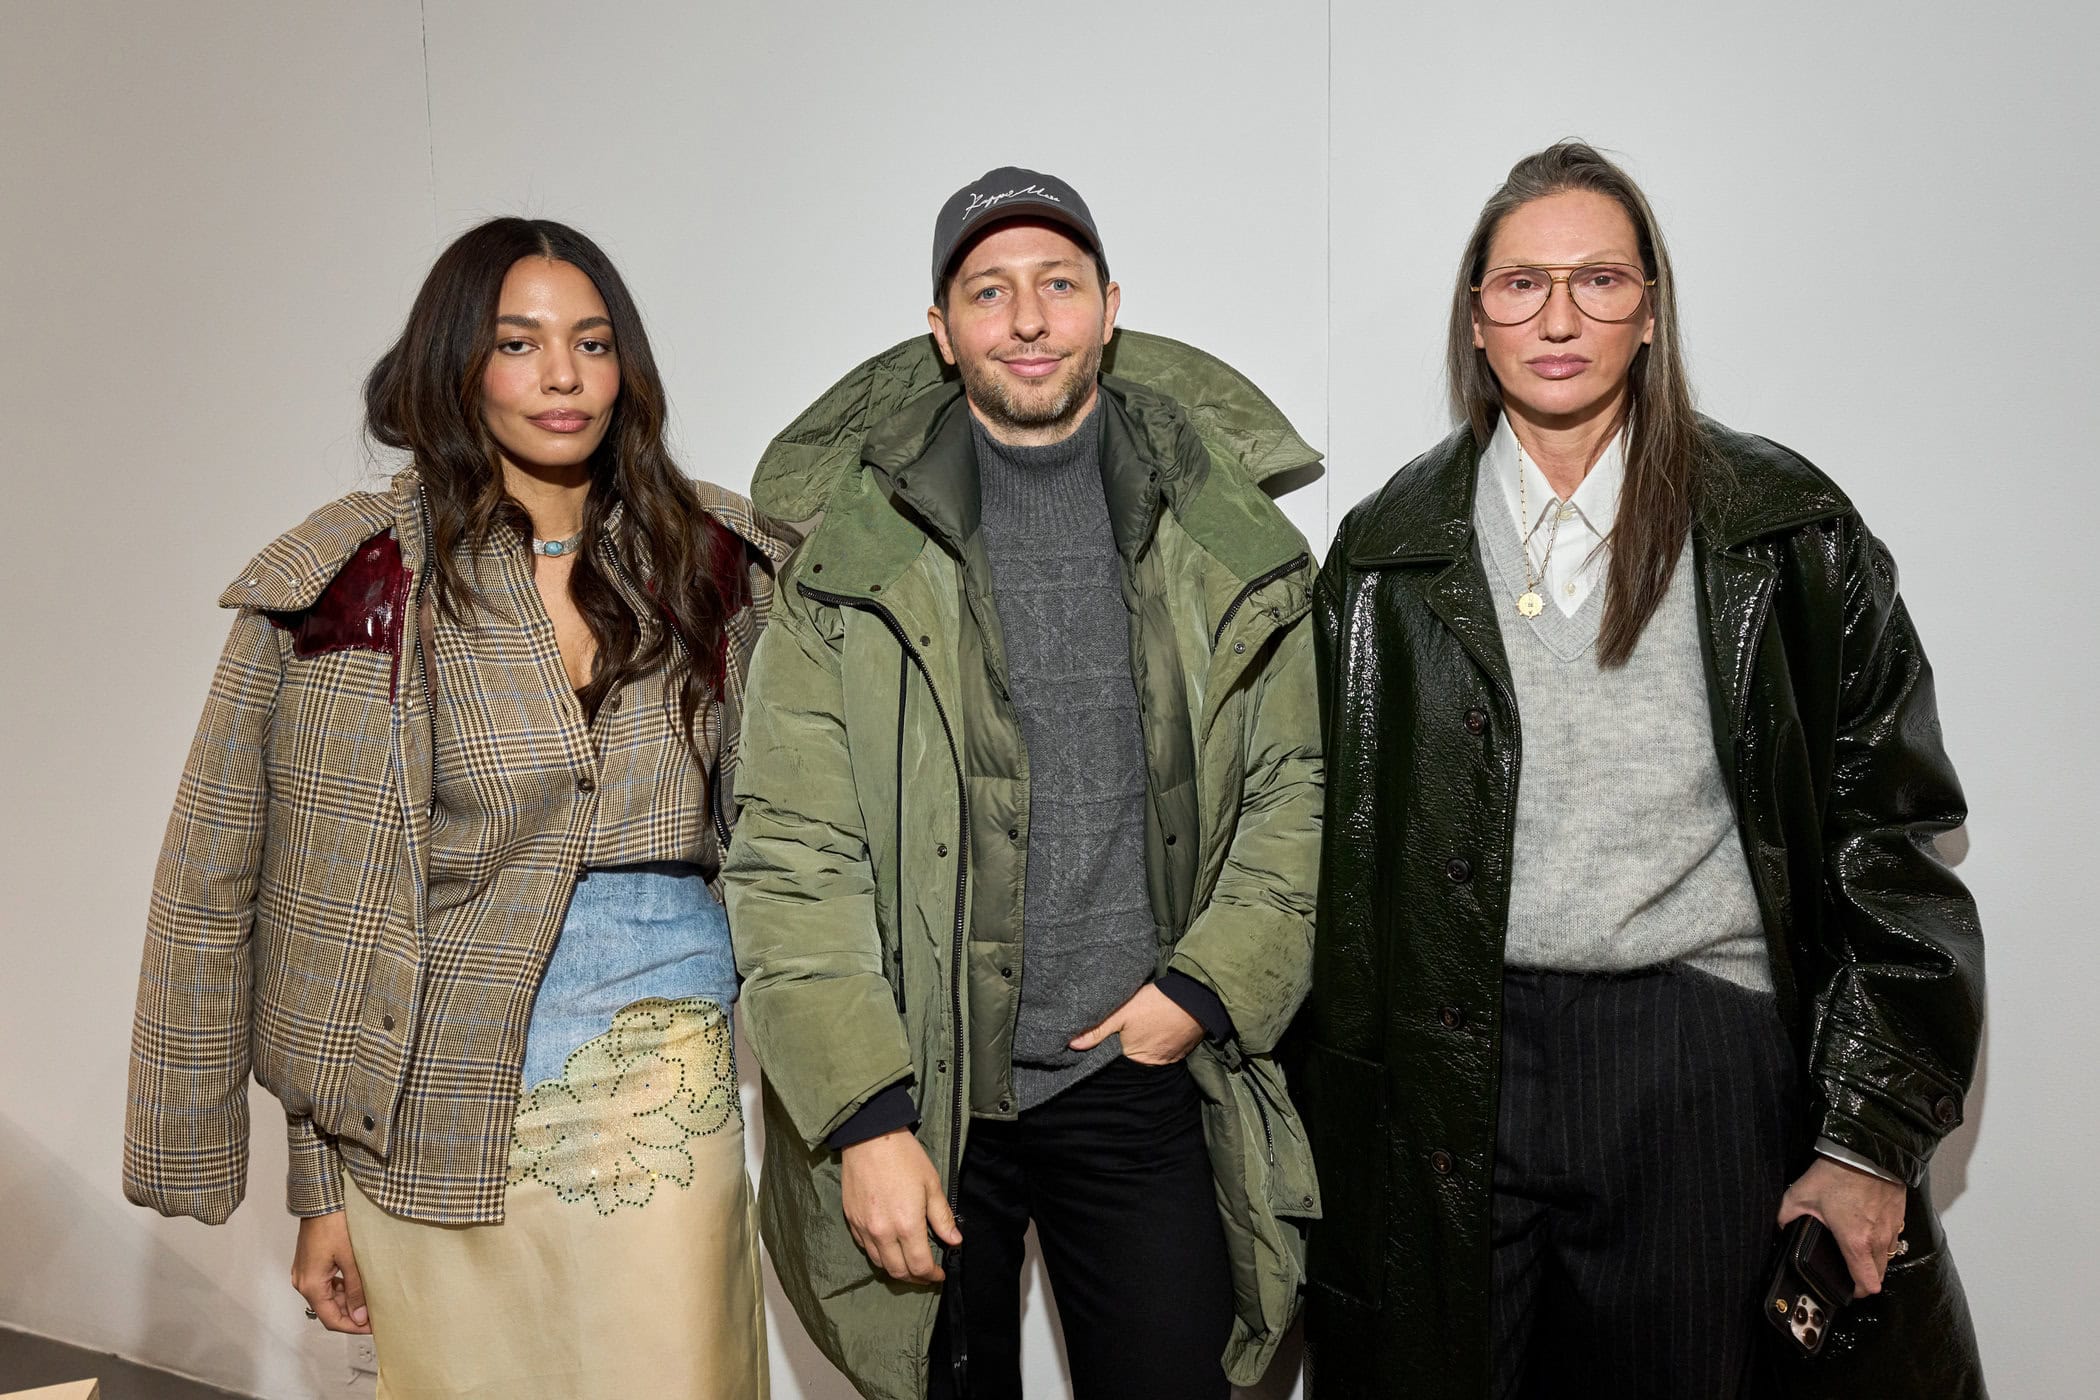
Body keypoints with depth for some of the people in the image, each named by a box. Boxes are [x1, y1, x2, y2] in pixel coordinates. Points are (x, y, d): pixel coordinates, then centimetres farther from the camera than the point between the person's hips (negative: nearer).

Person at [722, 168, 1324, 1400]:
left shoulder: (1226, 530, 3)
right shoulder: (854, 542, -4)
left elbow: (1294, 792, 6)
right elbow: (793, 858, -7)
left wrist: (1205, 988, -7)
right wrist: (865, 1120, -12)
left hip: (1140, 1073, 1)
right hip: (920, 1093, -1)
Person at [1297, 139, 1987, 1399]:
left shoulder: (1787, 530, 2)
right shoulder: (1391, 550, 6)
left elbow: (1891, 837, 2)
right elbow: (1344, 861, 8)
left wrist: (1871, 1141, -3)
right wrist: (1336, 1136, 6)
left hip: (1708, 1069, -1)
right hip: (1456, 1074, 1)